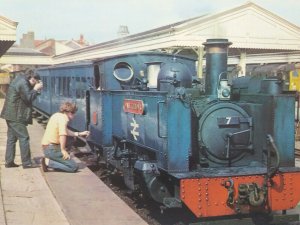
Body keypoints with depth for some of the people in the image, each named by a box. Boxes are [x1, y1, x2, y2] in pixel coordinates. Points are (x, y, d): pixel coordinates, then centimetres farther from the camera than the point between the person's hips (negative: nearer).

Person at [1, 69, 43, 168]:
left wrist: (35, 89, 7)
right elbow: (29, 98, -19)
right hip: (16, 116, -11)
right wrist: (36, 89, -8)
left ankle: (9, 162, 16)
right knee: (24, 138, -6)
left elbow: (27, 96, 21)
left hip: (11, 115, 11)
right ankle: (26, 163, -4)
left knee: (11, 138, 13)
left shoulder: (20, 79, 15)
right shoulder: (23, 83, -16)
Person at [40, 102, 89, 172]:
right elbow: (62, 134, -25)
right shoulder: (63, 118, -13)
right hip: (52, 148, -9)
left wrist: (79, 134, 27)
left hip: (46, 146, 10)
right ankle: (48, 162, -11)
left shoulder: (57, 115, 16)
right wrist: (63, 150, -19)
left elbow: (66, 131, 25)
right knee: (74, 167, -8)